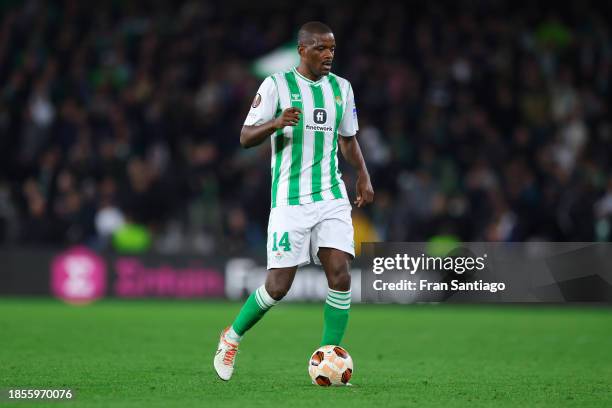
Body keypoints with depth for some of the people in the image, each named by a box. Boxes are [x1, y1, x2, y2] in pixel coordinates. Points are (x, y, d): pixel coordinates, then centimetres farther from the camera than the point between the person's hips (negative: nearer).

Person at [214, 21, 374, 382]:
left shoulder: (342, 88, 11)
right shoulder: (276, 85, -4)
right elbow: (246, 137, -6)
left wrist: (364, 177, 10)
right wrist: (276, 123, -26)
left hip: (332, 198, 4)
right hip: (290, 200, -4)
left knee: (340, 275, -11)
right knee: (278, 287, -5)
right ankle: (232, 337, 22)